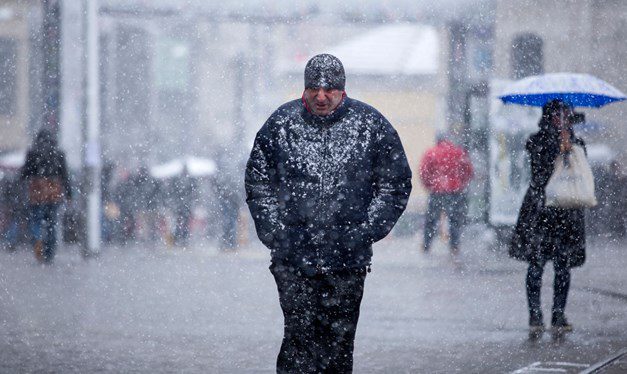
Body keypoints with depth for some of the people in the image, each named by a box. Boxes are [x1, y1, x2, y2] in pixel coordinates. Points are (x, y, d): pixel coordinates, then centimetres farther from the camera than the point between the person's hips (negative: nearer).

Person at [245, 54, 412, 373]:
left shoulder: (371, 125, 2)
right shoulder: (280, 125, 3)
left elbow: (395, 184, 8)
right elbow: (258, 183, 12)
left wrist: (366, 232, -1)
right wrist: (275, 233, 1)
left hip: (348, 261, 1)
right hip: (293, 257, 0)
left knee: (339, 340, 5)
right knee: (299, 337, -8)